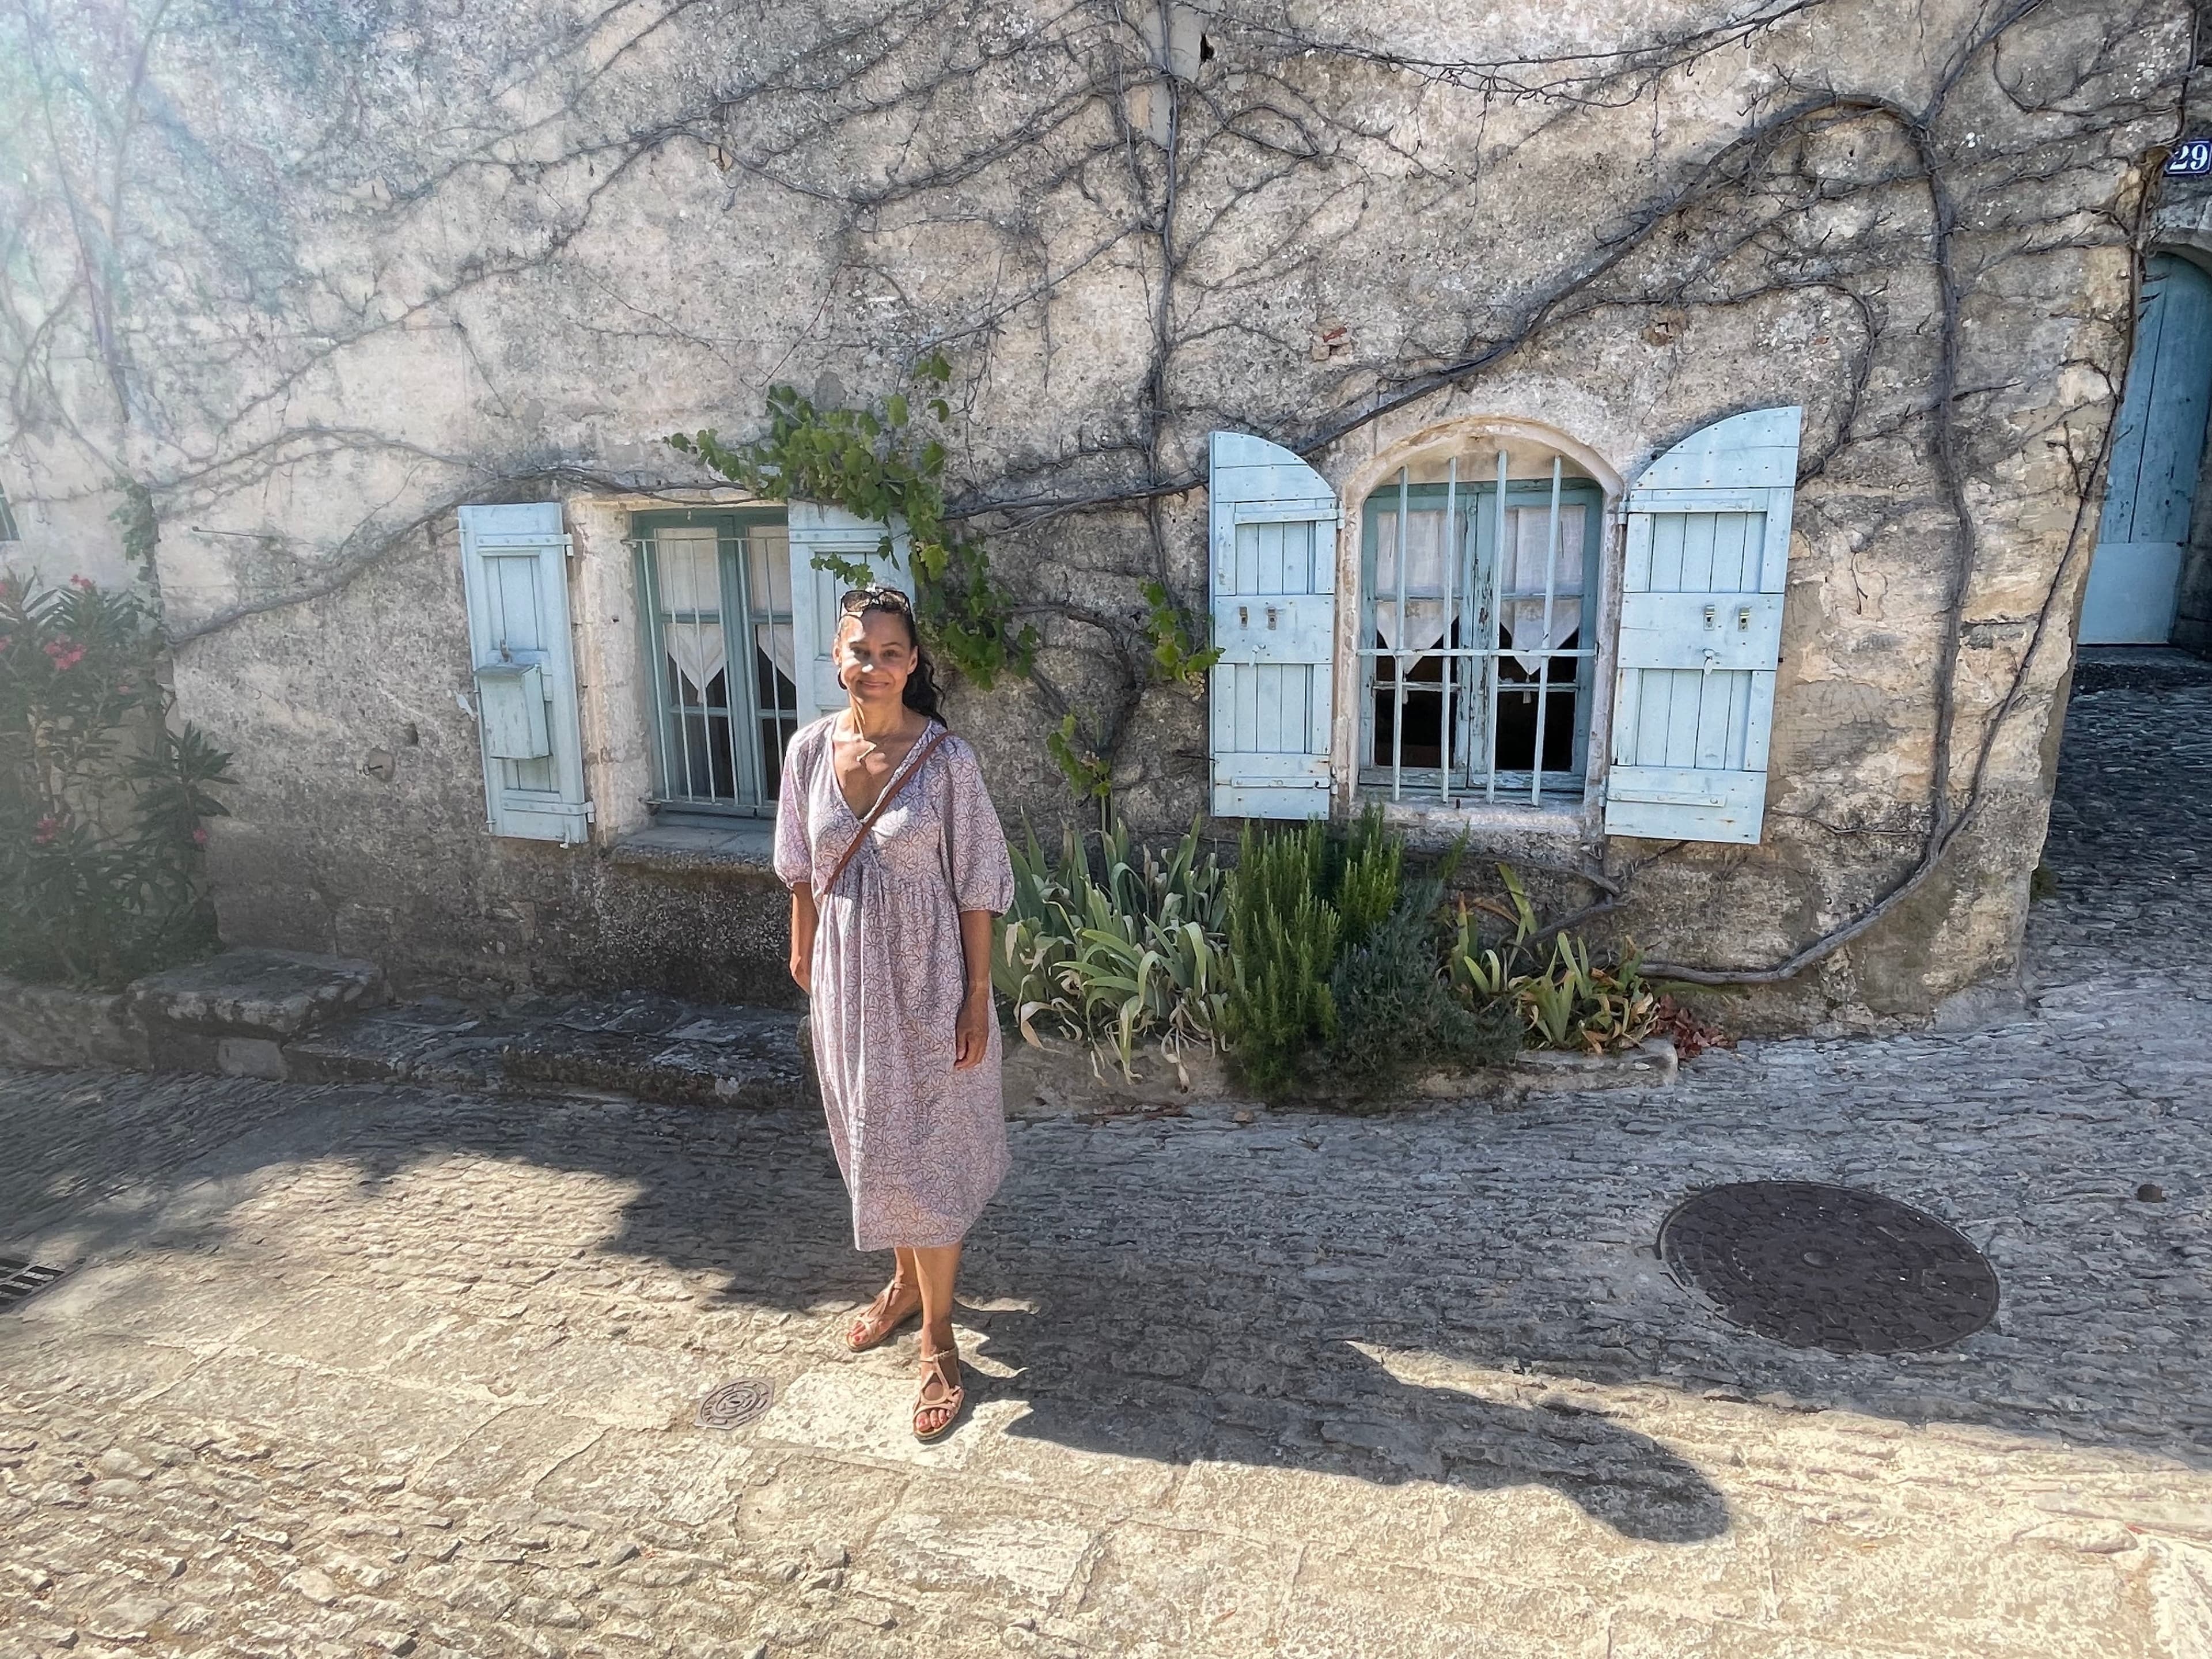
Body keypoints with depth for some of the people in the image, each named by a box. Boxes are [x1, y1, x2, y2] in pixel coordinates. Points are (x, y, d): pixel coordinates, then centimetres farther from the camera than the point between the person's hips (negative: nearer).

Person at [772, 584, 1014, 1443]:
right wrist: (803, 953, 16)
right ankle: (906, 1282, 42)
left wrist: (977, 999, -12)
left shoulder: (947, 759, -15)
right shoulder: (810, 750, -3)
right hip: (846, 979, 4)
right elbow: (803, 872, 9)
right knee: (870, 1141, 19)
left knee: (923, 1152, 2)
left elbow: (977, 888, -12)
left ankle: (937, 1339, 18)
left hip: (925, 982, -4)